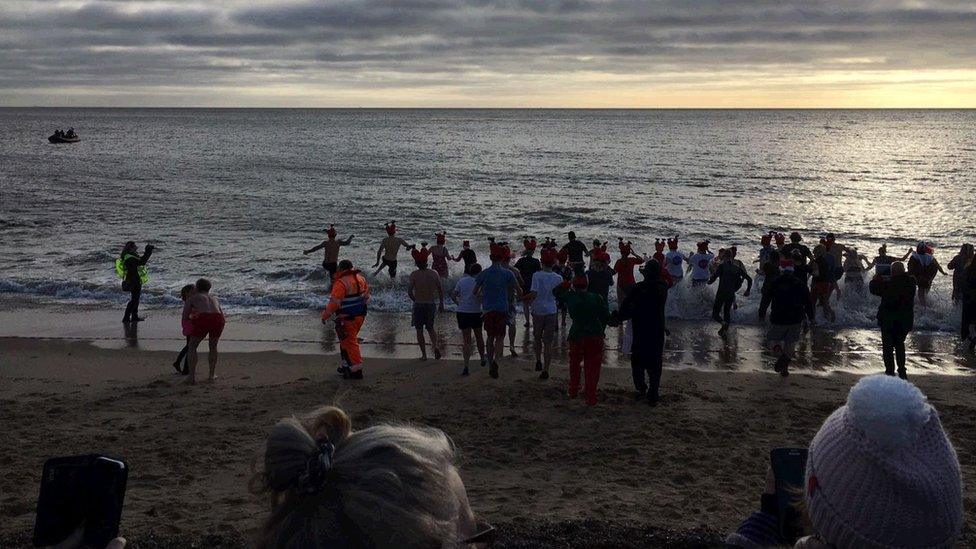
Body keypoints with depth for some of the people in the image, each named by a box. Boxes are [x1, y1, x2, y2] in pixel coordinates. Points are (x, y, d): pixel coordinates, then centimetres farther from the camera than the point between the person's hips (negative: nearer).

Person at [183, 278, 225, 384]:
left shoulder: (193, 297, 25)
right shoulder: (214, 298, 34)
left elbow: (185, 315, 20)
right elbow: (223, 318, 37)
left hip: (202, 320, -3)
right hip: (218, 319, 3)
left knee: (192, 347, 18)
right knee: (213, 347, 29)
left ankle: (192, 376, 9)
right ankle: (212, 375, 26)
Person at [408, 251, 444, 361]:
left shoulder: (414, 275, -10)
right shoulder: (434, 274, -1)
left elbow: (409, 292, -14)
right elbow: (441, 290, 2)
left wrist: (415, 300, 4)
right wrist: (441, 303, 13)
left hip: (419, 305, -3)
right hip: (431, 304, 3)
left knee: (419, 330, 9)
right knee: (430, 328, 19)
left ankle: (424, 354, 9)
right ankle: (435, 345, -7)